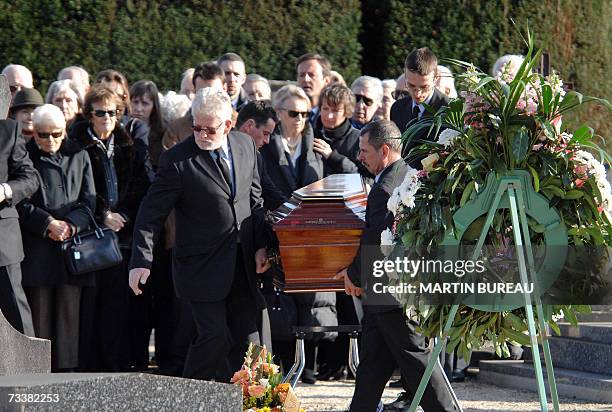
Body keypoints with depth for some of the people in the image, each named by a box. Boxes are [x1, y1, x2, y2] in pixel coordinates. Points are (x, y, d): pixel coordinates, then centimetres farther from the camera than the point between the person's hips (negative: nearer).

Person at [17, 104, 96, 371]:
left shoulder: (78, 156, 13)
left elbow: (89, 202, 8)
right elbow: (20, 203, -3)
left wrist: (70, 226, -9)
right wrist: (48, 224, -15)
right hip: (36, 250, -3)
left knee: (68, 316, 1)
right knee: (38, 316, -3)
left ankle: (66, 374, 4)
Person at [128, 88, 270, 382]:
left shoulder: (246, 146, 5)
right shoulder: (177, 160, -11)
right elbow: (151, 214, -9)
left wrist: (260, 246, 7)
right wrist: (141, 261, -17)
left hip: (242, 264, 6)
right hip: (202, 266, -6)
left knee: (246, 339, 8)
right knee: (215, 335, -14)